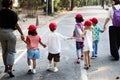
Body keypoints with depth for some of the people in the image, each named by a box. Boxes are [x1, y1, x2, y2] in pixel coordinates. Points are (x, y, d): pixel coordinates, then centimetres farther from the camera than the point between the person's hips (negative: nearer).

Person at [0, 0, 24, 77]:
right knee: (11, 51, 3)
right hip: (10, 32, -5)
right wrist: (22, 34, -2)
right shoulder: (13, 13, -12)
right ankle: (10, 69, -8)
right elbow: (16, 25, -9)